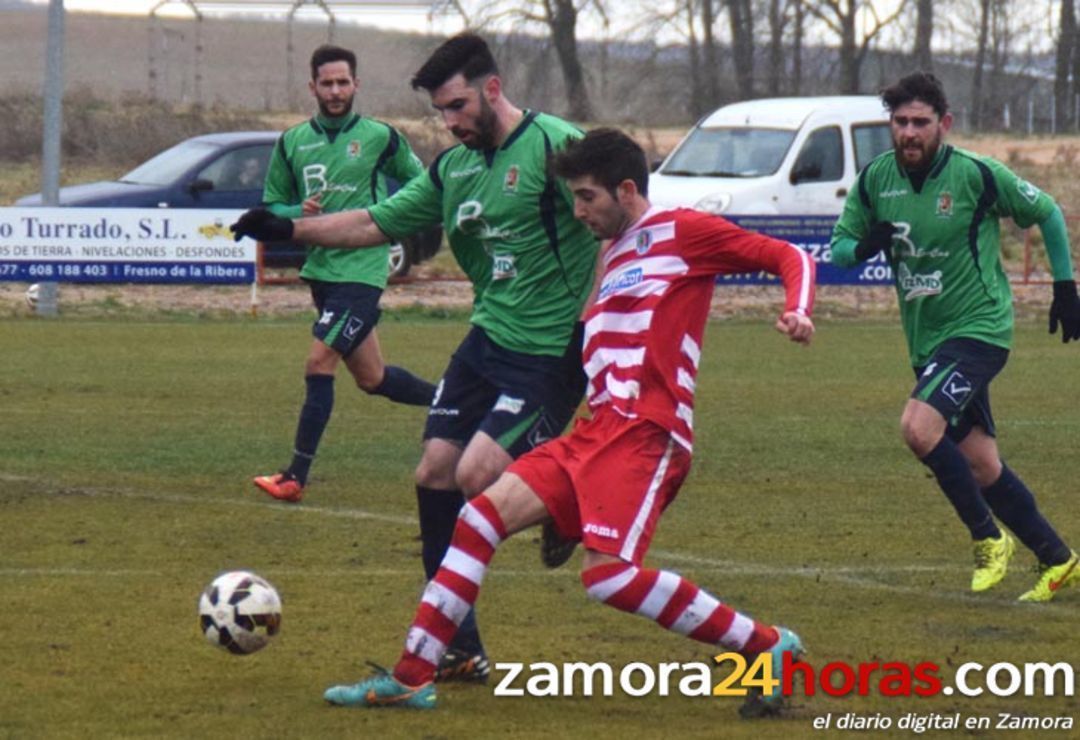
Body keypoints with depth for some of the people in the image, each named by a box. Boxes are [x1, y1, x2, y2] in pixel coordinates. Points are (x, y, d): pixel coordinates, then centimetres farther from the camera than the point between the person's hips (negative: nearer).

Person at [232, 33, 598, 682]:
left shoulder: (554, 145, -13)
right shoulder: (453, 169, 13)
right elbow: (375, 224, 21)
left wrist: (589, 323, -22)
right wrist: (289, 229, 13)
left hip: (551, 354, -8)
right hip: (488, 340, 8)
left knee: (477, 474, -20)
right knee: (436, 472, 1)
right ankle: (460, 652, 8)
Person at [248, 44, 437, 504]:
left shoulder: (381, 138, -3)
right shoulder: (292, 143, 8)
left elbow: (418, 186, 10)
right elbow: (271, 205, 12)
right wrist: (299, 213, -8)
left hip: (362, 271, -6)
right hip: (319, 270, 6)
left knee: (319, 364, -15)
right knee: (371, 378, 14)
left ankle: (296, 477, -12)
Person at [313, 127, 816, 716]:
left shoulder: (681, 232, 0)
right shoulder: (613, 254, 23)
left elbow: (790, 257, -2)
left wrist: (796, 312, -19)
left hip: (646, 434, -9)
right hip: (597, 428, 9)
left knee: (607, 573, -23)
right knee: (483, 515, -1)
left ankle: (767, 648, -12)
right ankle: (411, 677, 1)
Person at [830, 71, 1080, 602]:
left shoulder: (977, 175, -13)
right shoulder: (875, 180, 0)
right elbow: (839, 249, 6)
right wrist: (866, 245, -17)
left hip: (978, 328, -6)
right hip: (926, 340, 6)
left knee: (919, 426, -26)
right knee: (981, 466, 9)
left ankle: (988, 538, -9)